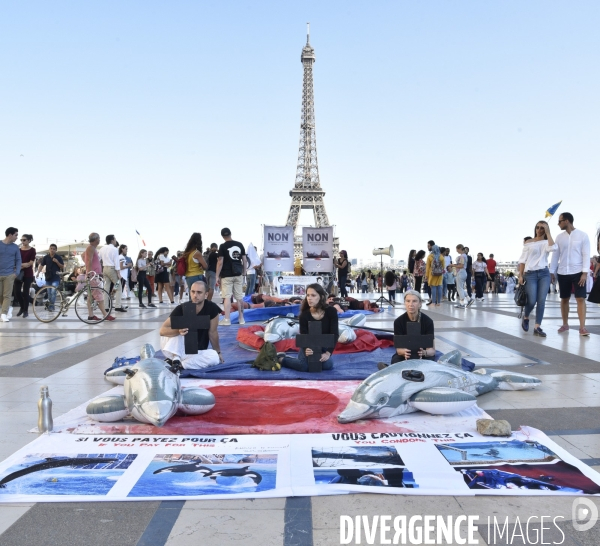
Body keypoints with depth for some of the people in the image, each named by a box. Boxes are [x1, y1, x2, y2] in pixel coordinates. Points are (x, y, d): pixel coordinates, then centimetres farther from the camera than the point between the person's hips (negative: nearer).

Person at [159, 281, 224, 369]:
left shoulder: (212, 308, -15)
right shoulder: (181, 308, -16)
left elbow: (212, 333, -4)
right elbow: (162, 330, -19)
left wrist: (218, 352, 2)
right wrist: (178, 331, -38)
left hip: (197, 352, 1)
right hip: (177, 350, -1)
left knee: (215, 357, -29)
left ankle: (180, 364, -22)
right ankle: (175, 359, -27)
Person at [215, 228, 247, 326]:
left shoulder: (223, 246, -7)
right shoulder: (240, 245, 5)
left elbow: (220, 262, -10)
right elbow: (244, 260, 6)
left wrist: (217, 276, -5)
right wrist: (244, 273, 15)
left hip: (226, 275, -4)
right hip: (238, 275, 4)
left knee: (227, 297, -3)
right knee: (239, 297, 10)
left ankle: (227, 319, -5)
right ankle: (241, 318, 17)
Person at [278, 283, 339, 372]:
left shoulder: (331, 311, -15)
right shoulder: (304, 315, -16)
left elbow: (334, 334, -18)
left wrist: (328, 353, -31)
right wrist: (306, 350, -42)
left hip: (324, 347, 2)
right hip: (308, 347, -1)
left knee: (328, 365, -30)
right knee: (303, 366, -31)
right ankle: (281, 358, -1)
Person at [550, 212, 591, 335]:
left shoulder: (582, 235, -3)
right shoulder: (559, 237, 7)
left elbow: (586, 255, -6)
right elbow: (555, 255, 10)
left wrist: (585, 273, -13)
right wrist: (551, 272, 5)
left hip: (578, 272, -3)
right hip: (562, 273, 4)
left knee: (581, 299, -7)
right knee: (564, 299, 9)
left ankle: (582, 327, -7)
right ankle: (565, 324, 19)